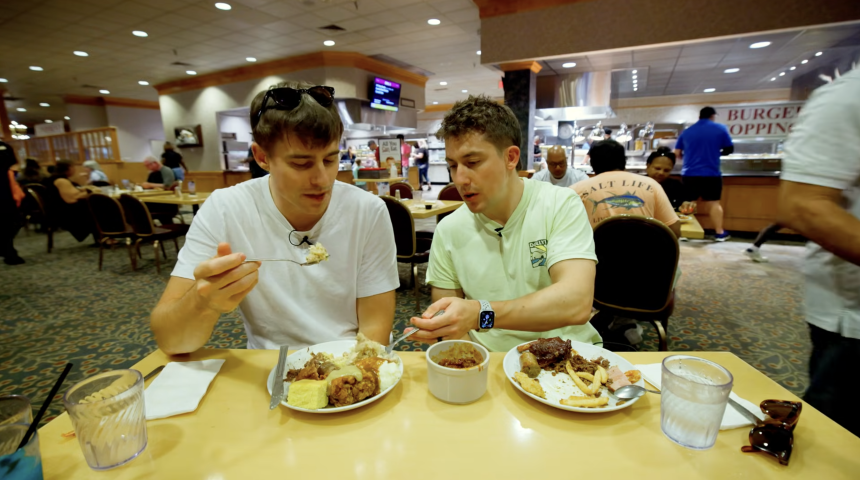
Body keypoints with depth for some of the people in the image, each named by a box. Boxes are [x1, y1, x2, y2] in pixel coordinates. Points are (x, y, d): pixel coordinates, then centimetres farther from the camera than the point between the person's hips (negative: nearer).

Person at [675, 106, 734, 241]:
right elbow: (730, 149, 7)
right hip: (711, 173, -1)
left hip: (689, 173, 2)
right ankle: (720, 233, 12)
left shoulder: (686, 131, 7)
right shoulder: (720, 129, 2)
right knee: (714, 202, 6)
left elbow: (677, 154, 7)